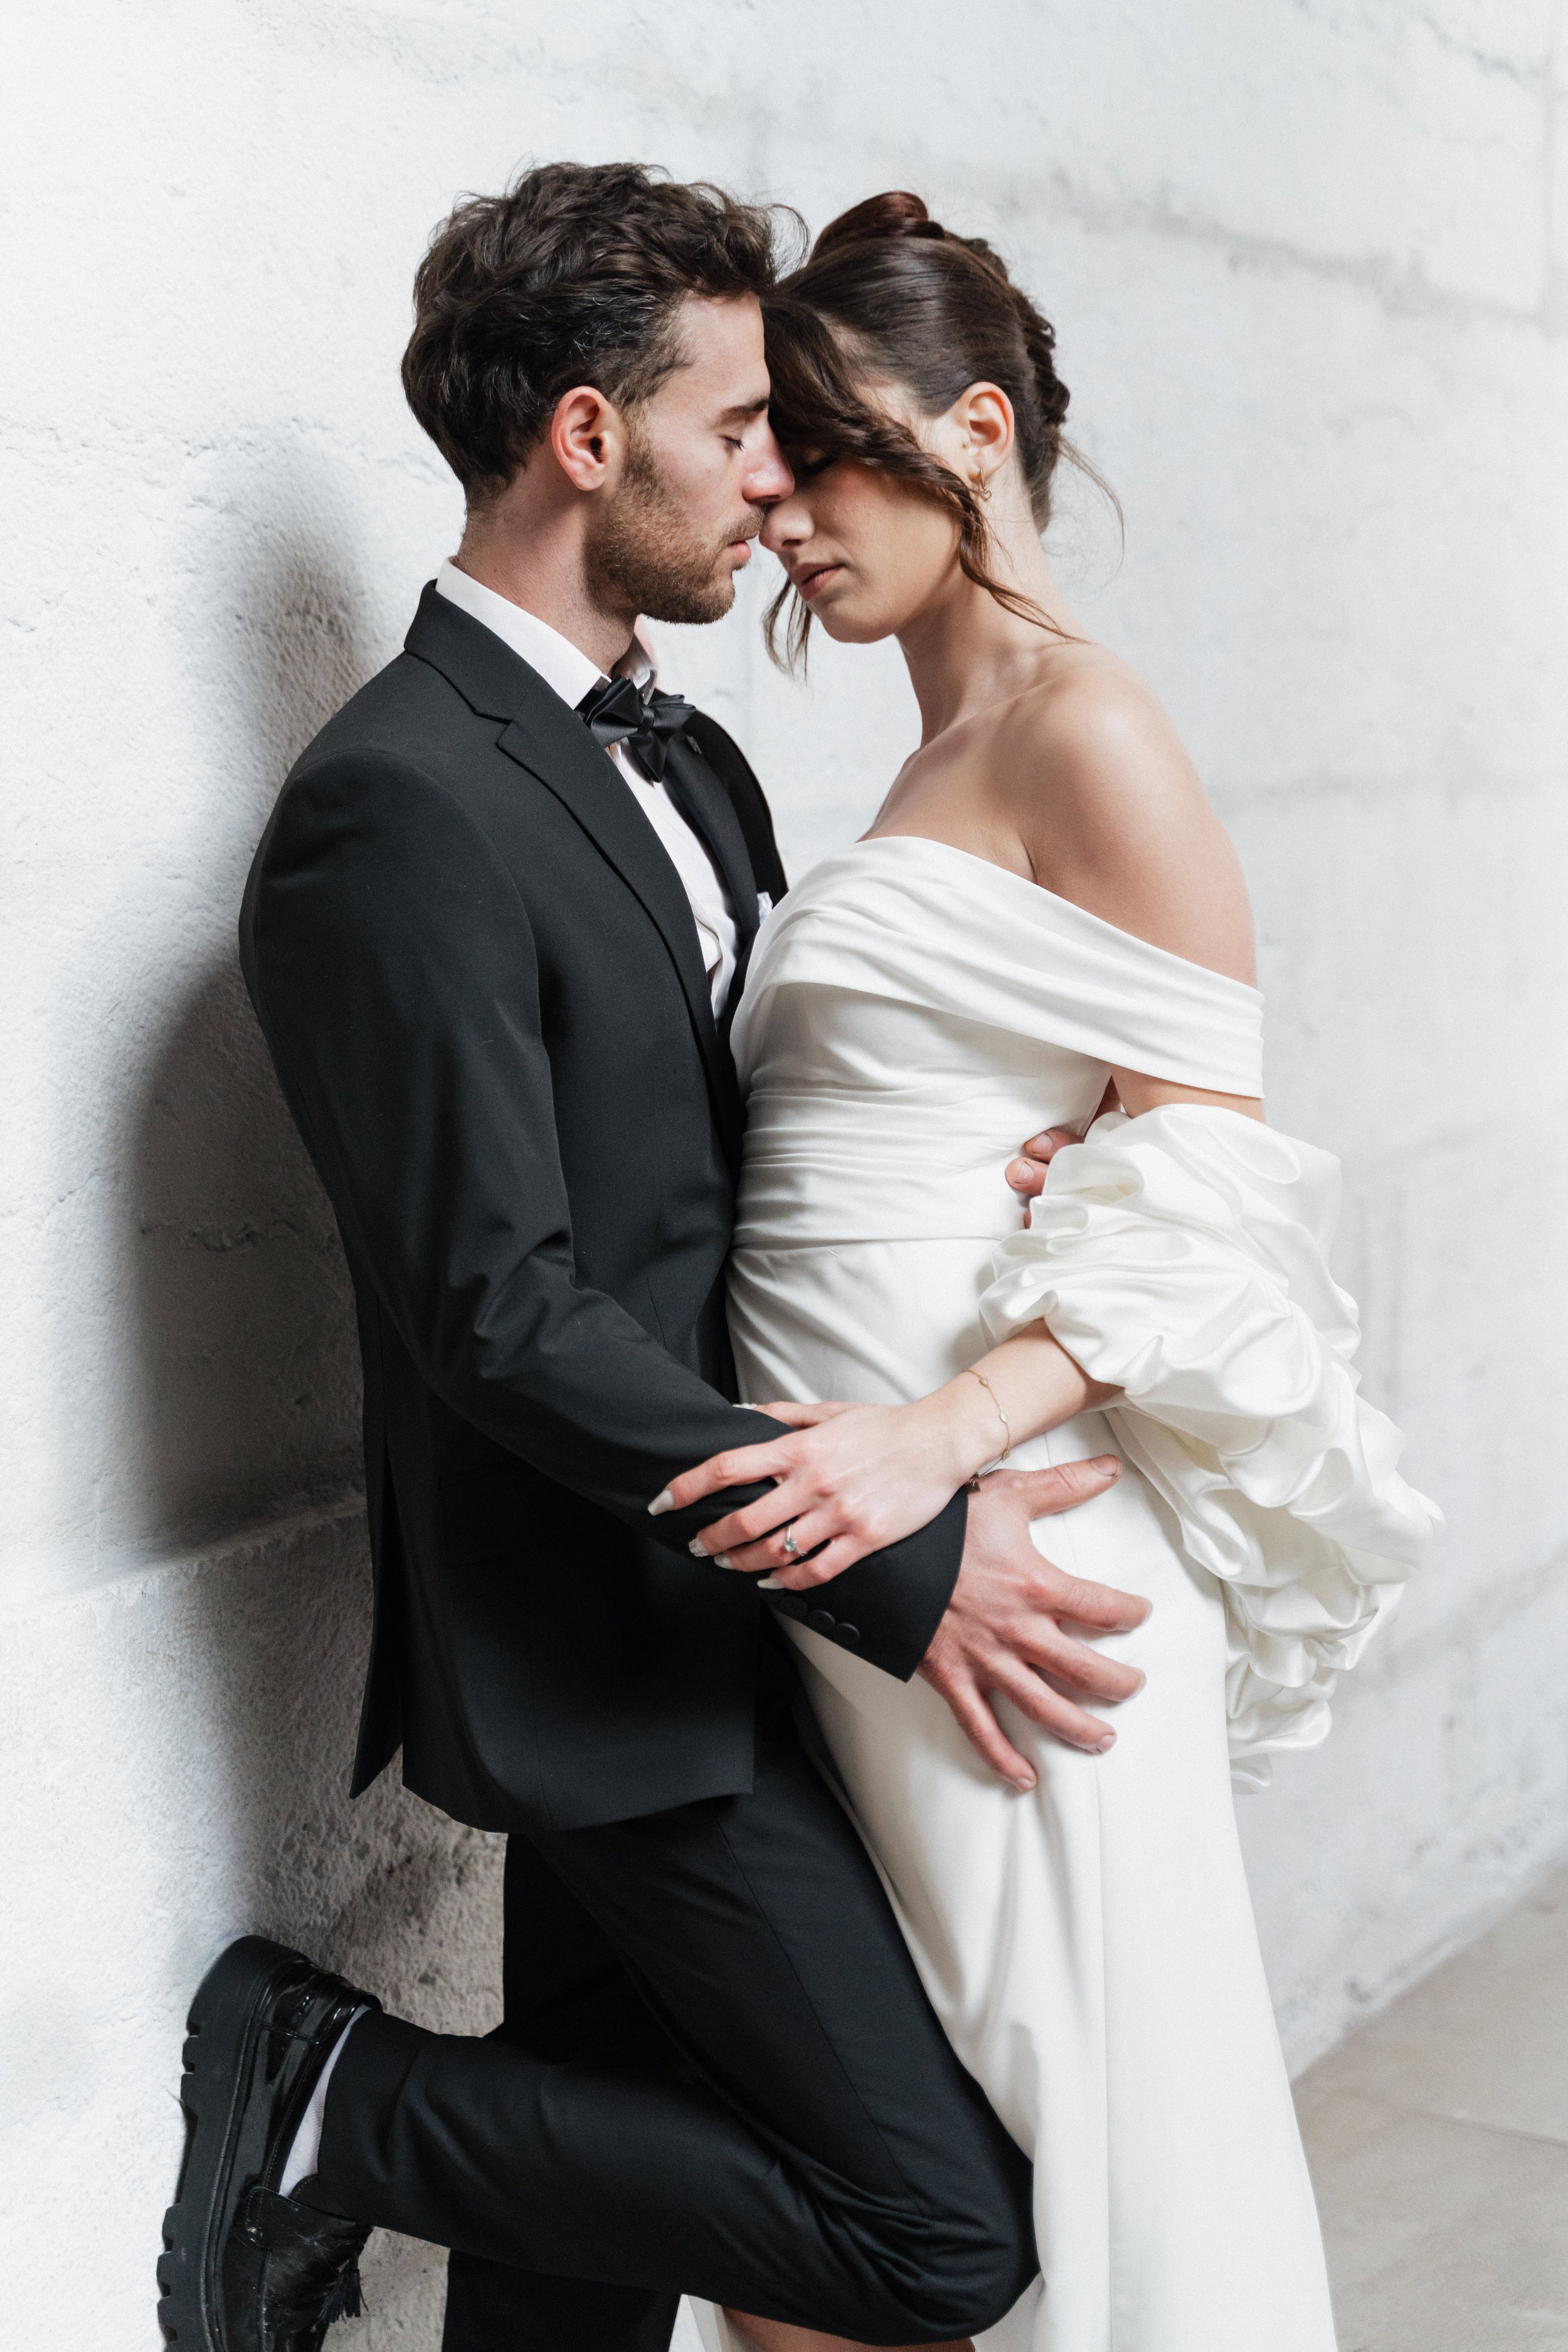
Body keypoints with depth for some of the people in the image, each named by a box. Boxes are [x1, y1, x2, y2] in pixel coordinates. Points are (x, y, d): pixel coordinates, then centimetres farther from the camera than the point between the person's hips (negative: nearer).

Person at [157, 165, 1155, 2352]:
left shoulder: (684, 759, 13)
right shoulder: (400, 808, -18)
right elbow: (501, 1314, -22)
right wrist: (901, 1564, -20)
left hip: (697, 1604, 9)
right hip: (610, 1651, -9)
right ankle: (339, 2106, 6)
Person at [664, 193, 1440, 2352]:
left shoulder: (1084, 740, -9)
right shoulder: (940, 762, 16)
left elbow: (1202, 1181, -16)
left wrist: (944, 1438, -26)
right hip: (858, 1527, 8)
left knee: (1058, 2078, 3)